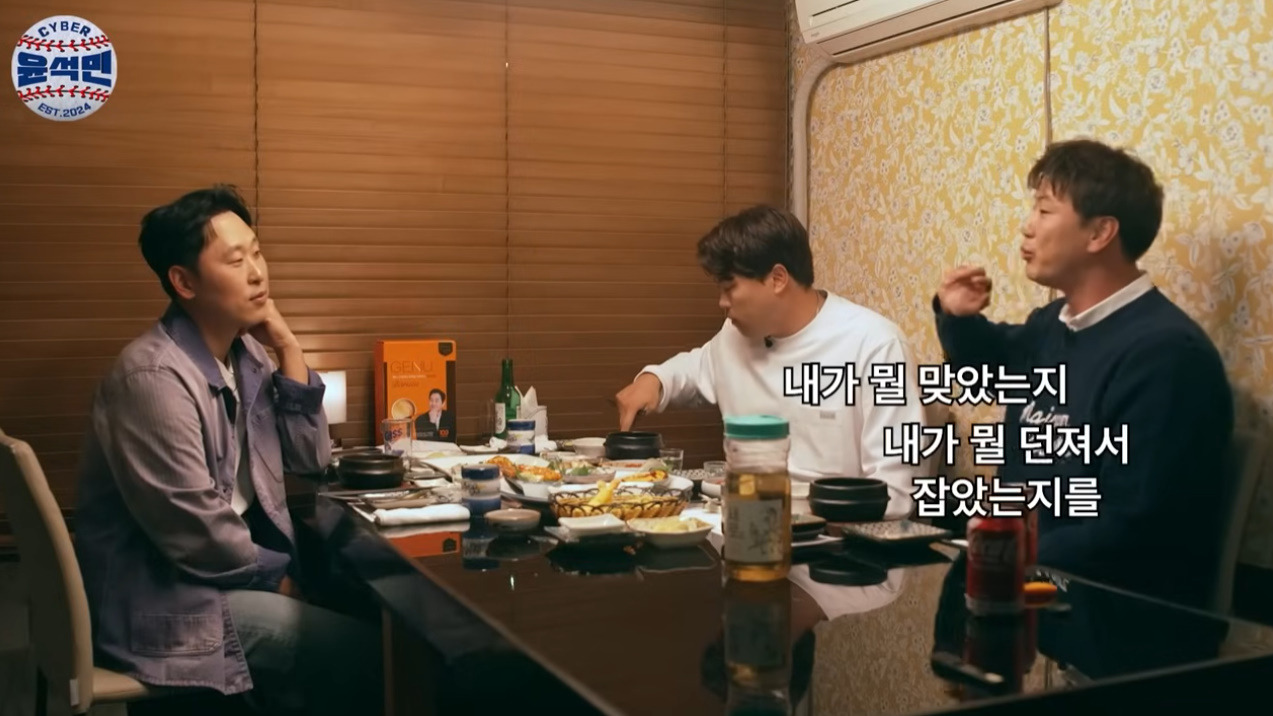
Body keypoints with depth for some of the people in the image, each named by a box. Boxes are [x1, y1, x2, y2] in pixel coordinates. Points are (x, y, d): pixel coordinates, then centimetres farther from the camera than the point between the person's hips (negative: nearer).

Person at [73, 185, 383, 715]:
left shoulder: (245, 353, 3)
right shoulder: (155, 377, -23)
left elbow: (310, 459, 4)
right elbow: (195, 532, -23)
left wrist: (289, 350, -5)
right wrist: (280, 574, -8)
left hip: (227, 566, 8)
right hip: (162, 599, -8)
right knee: (358, 647, -12)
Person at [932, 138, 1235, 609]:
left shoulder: (1163, 353, -20)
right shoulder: (1051, 326, 7)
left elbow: (1132, 529, -25)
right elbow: (992, 362, 31)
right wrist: (957, 318, 9)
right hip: (1014, 568, 8)